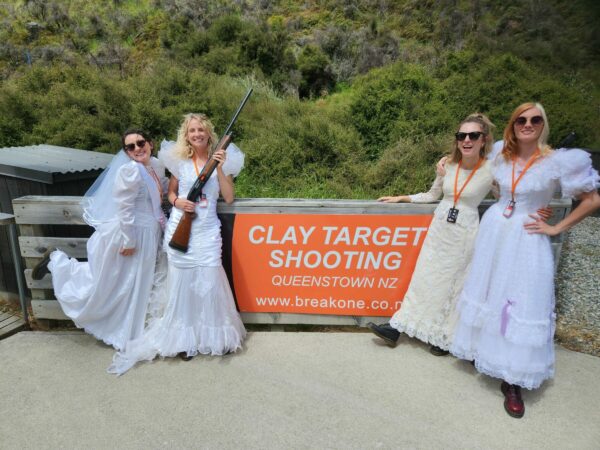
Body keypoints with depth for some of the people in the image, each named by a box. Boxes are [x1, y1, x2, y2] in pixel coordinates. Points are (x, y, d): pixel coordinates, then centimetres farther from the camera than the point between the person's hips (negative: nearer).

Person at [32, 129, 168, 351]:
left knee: (136, 287, 18)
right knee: (103, 284, 10)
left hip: (146, 236, 8)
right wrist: (128, 240, -20)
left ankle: (127, 332, 35)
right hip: (124, 234, -8)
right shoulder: (129, 170, -21)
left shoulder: (157, 165, 5)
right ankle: (56, 260, 30)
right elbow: (124, 208, -22)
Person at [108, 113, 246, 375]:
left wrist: (220, 168, -11)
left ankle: (216, 336, 18)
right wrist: (177, 202, -8)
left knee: (210, 282, -3)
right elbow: (170, 192, 14)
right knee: (182, 283, 6)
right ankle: (184, 338, 22)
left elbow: (229, 198, -2)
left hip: (208, 231, 0)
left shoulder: (221, 159, 4)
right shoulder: (179, 160, 5)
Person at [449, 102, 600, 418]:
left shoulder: (558, 161, -11)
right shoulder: (501, 158, 2)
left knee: (522, 303, -2)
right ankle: (483, 352, 33)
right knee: (488, 294, 14)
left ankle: (513, 380, 9)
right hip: (494, 231, 4)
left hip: (527, 239, -4)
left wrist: (557, 228, -6)